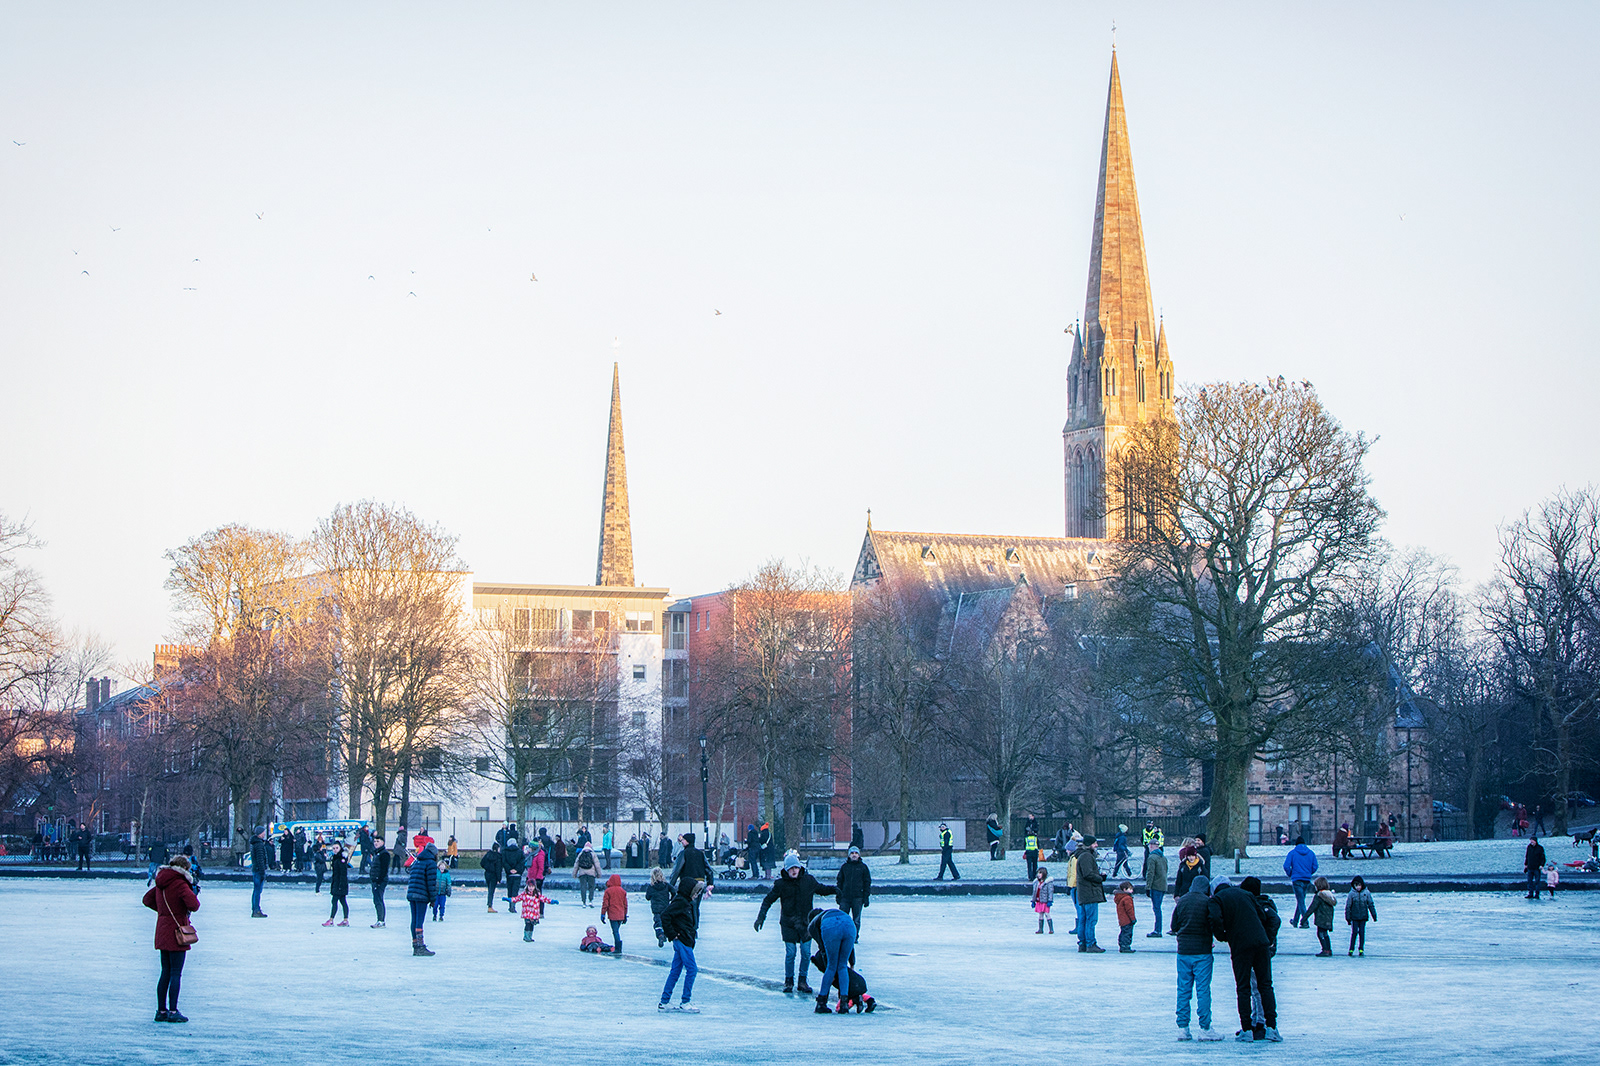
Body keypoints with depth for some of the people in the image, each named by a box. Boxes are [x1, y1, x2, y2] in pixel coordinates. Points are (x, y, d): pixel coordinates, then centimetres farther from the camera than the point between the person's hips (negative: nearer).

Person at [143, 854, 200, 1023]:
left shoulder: (161, 884, 8)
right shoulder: (180, 884, -15)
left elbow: (147, 899, 20)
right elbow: (194, 905, -25)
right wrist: (193, 893, -4)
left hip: (162, 931, 7)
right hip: (177, 932, -7)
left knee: (165, 973, 14)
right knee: (176, 974, -3)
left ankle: (161, 1011, 16)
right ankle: (173, 1012, -4)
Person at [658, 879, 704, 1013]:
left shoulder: (687, 902, 17)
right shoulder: (680, 902, -13)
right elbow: (665, 915, -21)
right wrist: (672, 934, -17)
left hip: (684, 941, 10)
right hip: (682, 940, -10)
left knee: (675, 971, 11)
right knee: (691, 969, -9)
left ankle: (664, 1002, 13)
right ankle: (684, 1002, -6)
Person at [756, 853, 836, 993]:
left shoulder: (808, 880, 1)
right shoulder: (781, 884, -5)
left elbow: (821, 888, 19)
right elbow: (768, 900, 1)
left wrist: (833, 890, 0)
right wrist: (761, 917, -7)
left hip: (805, 922, 2)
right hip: (788, 923, -2)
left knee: (806, 953, 2)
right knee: (790, 953, -3)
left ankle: (803, 981, 16)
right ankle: (788, 981, 13)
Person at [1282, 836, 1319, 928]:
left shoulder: (1292, 853, -2)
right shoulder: (1311, 853, 8)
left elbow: (1286, 866, -9)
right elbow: (1315, 867, 3)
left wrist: (1290, 874, 9)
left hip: (1297, 879, -4)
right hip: (1307, 880, 4)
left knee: (1300, 901, -4)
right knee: (1300, 900, 16)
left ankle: (1305, 922, -15)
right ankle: (1295, 921, 25)